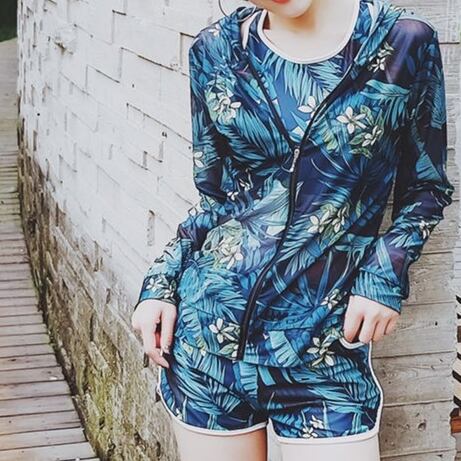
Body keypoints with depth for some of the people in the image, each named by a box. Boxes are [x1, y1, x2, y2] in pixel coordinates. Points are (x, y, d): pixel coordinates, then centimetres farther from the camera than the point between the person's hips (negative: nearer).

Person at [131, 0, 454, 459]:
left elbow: (427, 188, 7)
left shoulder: (403, 41, -3)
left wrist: (387, 268, -9)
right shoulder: (216, 49, 3)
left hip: (327, 338, -2)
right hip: (209, 320, 2)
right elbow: (213, 195, 11)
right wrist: (160, 282, -1)